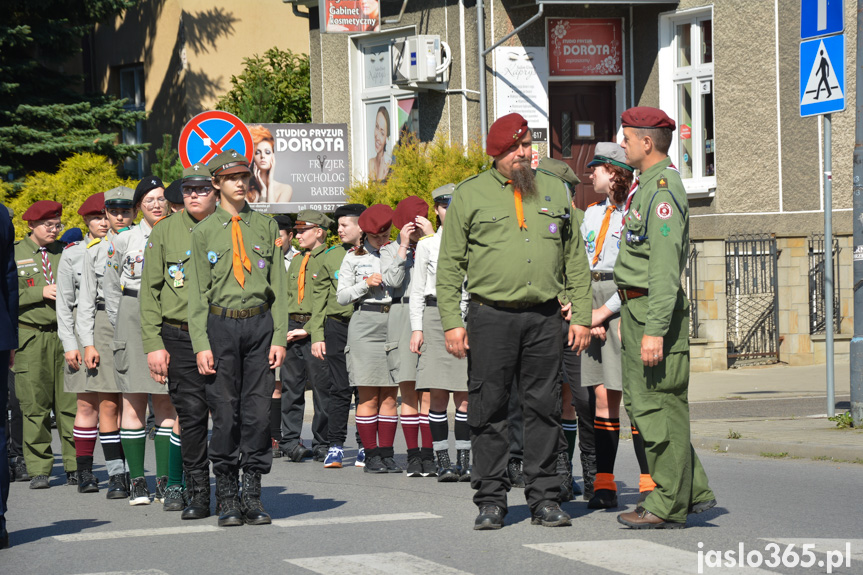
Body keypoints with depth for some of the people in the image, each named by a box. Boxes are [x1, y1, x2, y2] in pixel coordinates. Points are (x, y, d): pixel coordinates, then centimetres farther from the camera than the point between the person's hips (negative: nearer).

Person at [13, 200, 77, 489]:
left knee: (71, 403, -2)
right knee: (34, 406, -2)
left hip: (66, 334, 2)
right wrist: (40, 293, -11)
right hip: (31, 337, -2)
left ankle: (75, 467, 3)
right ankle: (39, 469, 4)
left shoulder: (66, 253, 15)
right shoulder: (14, 255, 6)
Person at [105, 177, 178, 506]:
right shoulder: (124, 240, 5)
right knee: (134, 402, -3)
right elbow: (111, 290, 9)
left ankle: (165, 480, 3)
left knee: (166, 402, 0)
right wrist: (121, 328, 2)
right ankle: (137, 481, 0)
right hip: (133, 320, -2)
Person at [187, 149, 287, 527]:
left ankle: (253, 495, 6)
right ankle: (227, 498, 5)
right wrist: (201, 344, -6)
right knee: (225, 412, -2)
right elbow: (197, 293, 3)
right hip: (221, 326, -1)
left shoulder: (266, 227, 10)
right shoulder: (204, 232, 5)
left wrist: (279, 337, 0)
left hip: (260, 325, 2)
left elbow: (278, 286, 8)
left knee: (258, 410, 0)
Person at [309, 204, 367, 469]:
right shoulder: (329, 257, 9)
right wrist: (317, 335, 2)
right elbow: (319, 298, 10)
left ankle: (365, 446, 10)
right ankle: (335, 446, 4)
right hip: (337, 327, 1)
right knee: (340, 389, -1)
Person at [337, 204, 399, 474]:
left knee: (390, 395, 2)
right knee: (369, 397, -4)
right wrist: (366, 284, -10)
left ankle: (387, 454, 5)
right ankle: (371, 455, 0)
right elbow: (342, 296, 6)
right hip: (365, 325, -2)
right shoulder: (354, 257, 8)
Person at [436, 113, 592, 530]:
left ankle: (544, 499, 10)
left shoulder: (554, 191, 13)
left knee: (544, 409, 4)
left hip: (544, 316, 2)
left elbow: (575, 260, 15)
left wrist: (581, 316, 7)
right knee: (489, 410, 0)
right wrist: (451, 322, -5)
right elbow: (449, 265, 3)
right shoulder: (470, 195, 4)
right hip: (491, 316, -2)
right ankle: (491, 500, 8)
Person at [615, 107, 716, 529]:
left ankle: (668, 506, 1)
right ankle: (694, 490, 17)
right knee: (640, 401, 13)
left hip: (657, 311, -11)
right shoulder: (645, 186, 17)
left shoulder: (663, 191, -16)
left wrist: (655, 331, -26)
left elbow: (666, 267, -23)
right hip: (636, 308, 11)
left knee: (659, 405, -5)